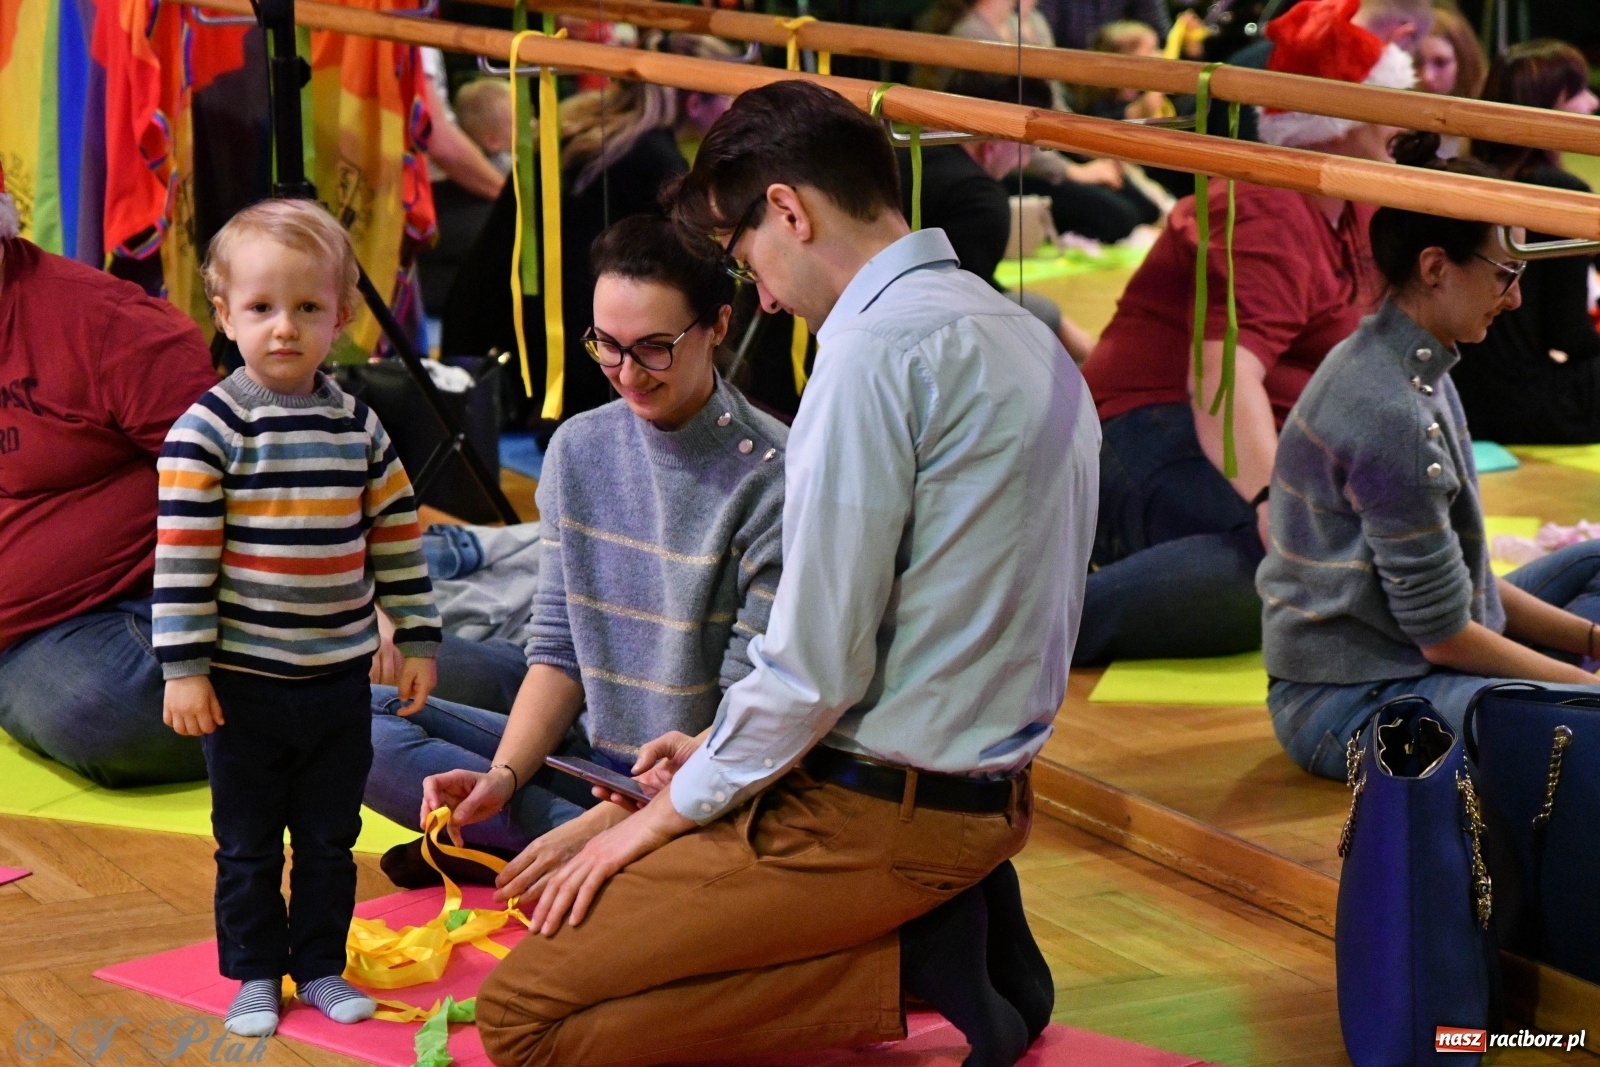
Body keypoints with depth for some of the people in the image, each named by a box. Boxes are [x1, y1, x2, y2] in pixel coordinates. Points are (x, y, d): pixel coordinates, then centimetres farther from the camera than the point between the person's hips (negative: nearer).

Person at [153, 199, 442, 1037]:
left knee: (331, 838, 14)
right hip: (243, 683, -3)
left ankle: (321, 967, 28)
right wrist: (184, 669, -14)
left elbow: (398, 542, 9)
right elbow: (182, 558, -13)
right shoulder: (207, 429, -12)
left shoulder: (360, 428, 1)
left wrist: (418, 642, 9)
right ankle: (254, 976, 23)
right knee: (248, 844, 9)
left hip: (340, 678, 4)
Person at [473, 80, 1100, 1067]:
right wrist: (724, 755, 17)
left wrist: (671, 810, -3)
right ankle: (942, 928, 8)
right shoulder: (1028, 340, 11)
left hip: (879, 811, -10)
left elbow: (816, 665, -19)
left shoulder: (878, 348, -18)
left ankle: (910, 969, -10)